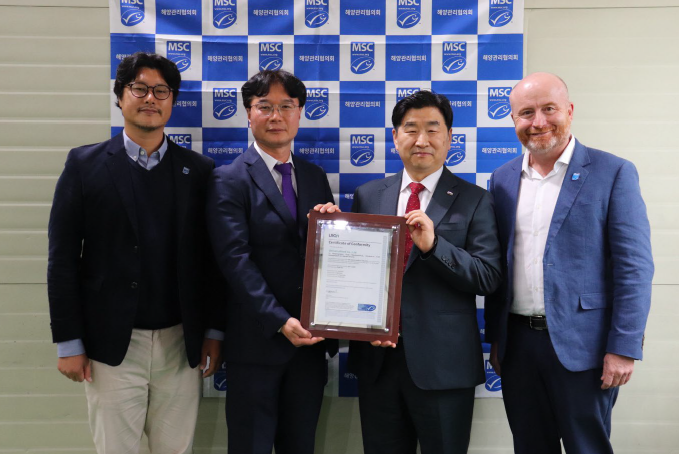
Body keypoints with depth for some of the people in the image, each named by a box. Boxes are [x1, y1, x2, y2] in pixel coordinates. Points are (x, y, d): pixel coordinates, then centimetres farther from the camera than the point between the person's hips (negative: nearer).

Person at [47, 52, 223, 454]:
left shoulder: (198, 170, 4)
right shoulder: (85, 165, 0)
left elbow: (212, 259, 5)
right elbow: (63, 258, -2)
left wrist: (214, 332, 3)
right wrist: (68, 343, -4)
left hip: (182, 344, 2)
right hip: (111, 344, -1)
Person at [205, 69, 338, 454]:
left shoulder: (316, 177, 11)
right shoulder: (229, 180, -6)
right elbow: (236, 259, -15)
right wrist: (280, 322, -22)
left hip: (310, 338, 5)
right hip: (257, 340, -5)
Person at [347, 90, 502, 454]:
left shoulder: (474, 201, -2)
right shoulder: (368, 195, 7)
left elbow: (488, 277, -10)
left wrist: (433, 244, -22)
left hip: (443, 361, -2)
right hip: (377, 355, 3)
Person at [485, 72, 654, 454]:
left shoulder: (613, 174, -6)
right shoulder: (503, 179, 8)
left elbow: (634, 268, -9)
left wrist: (624, 348, -14)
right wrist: (495, 337, 11)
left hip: (580, 345, -4)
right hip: (517, 342, 4)